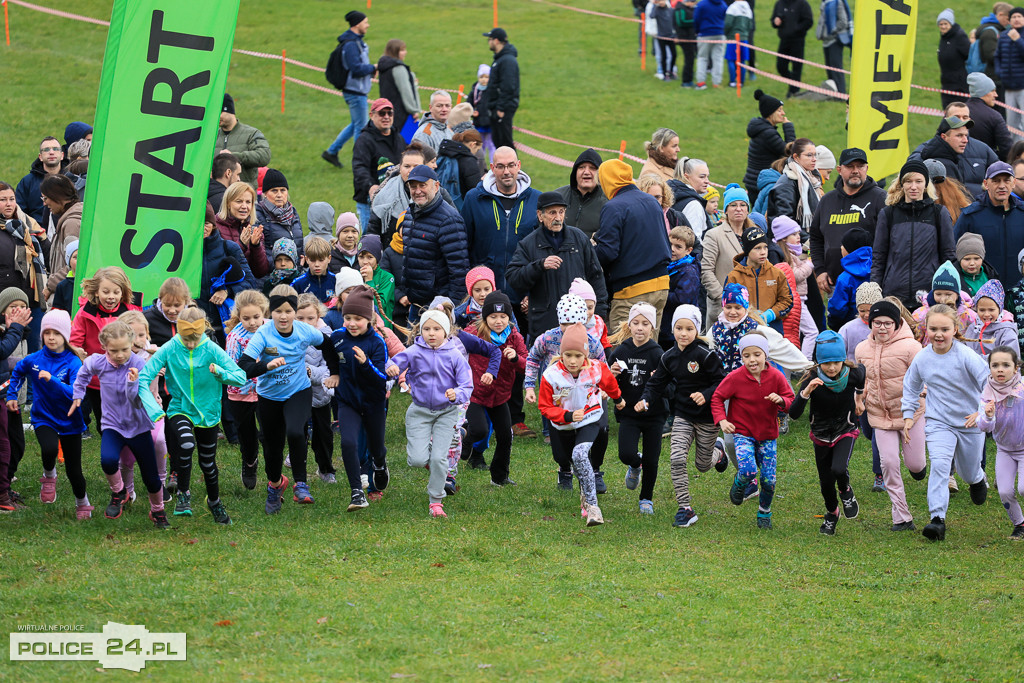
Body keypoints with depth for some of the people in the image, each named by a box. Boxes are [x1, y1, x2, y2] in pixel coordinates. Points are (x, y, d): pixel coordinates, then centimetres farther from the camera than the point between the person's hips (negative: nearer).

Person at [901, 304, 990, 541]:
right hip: (938, 422, 1)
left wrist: (982, 411, -26)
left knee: (969, 472, 17)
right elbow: (911, 387, 11)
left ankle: (978, 478, 57)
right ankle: (937, 519, -26)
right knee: (939, 465, -22)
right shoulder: (921, 359, -8)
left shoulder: (966, 356, -20)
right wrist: (908, 415, 7)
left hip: (970, 423, -1)